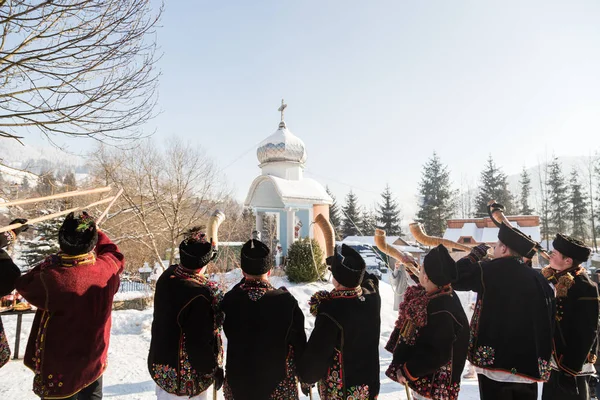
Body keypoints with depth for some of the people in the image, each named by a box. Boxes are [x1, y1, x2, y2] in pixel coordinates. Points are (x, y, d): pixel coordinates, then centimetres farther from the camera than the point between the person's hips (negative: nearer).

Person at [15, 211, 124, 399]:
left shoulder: (51, 278, -29)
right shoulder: (107, 269, -18)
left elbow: (24, 285, -7)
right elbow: (116, 255, 7)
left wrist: (48, 263, -4)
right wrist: (97, 233, 15)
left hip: (58, 364, -3)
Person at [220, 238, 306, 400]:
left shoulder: (230, 300, -18)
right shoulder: (286, 301, -22)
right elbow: (299, 343, -13)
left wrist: (246, 280, 2)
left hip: (238, 382, 2)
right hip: (278, 383, -1)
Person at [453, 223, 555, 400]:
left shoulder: (489, 270, -10)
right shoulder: (538, 278, 4)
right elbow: (548, 320, 8)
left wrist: (475, 253, 9)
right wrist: (542, 362, 19)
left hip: (495, 360, -5)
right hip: (529, 364, 5)